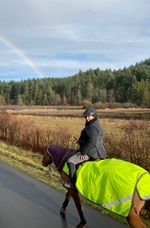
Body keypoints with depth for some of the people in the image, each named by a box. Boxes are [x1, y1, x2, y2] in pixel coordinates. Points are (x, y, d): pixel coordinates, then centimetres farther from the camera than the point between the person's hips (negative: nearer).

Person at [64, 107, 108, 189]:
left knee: (70, 161, -12)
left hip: (90, 151, -11)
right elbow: (98, 141, 19)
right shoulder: (97, 125, 12)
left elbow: (92, 142, -28)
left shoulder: (92, 127, -20)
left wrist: (83, 152, -22)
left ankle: (73, 183, -7)